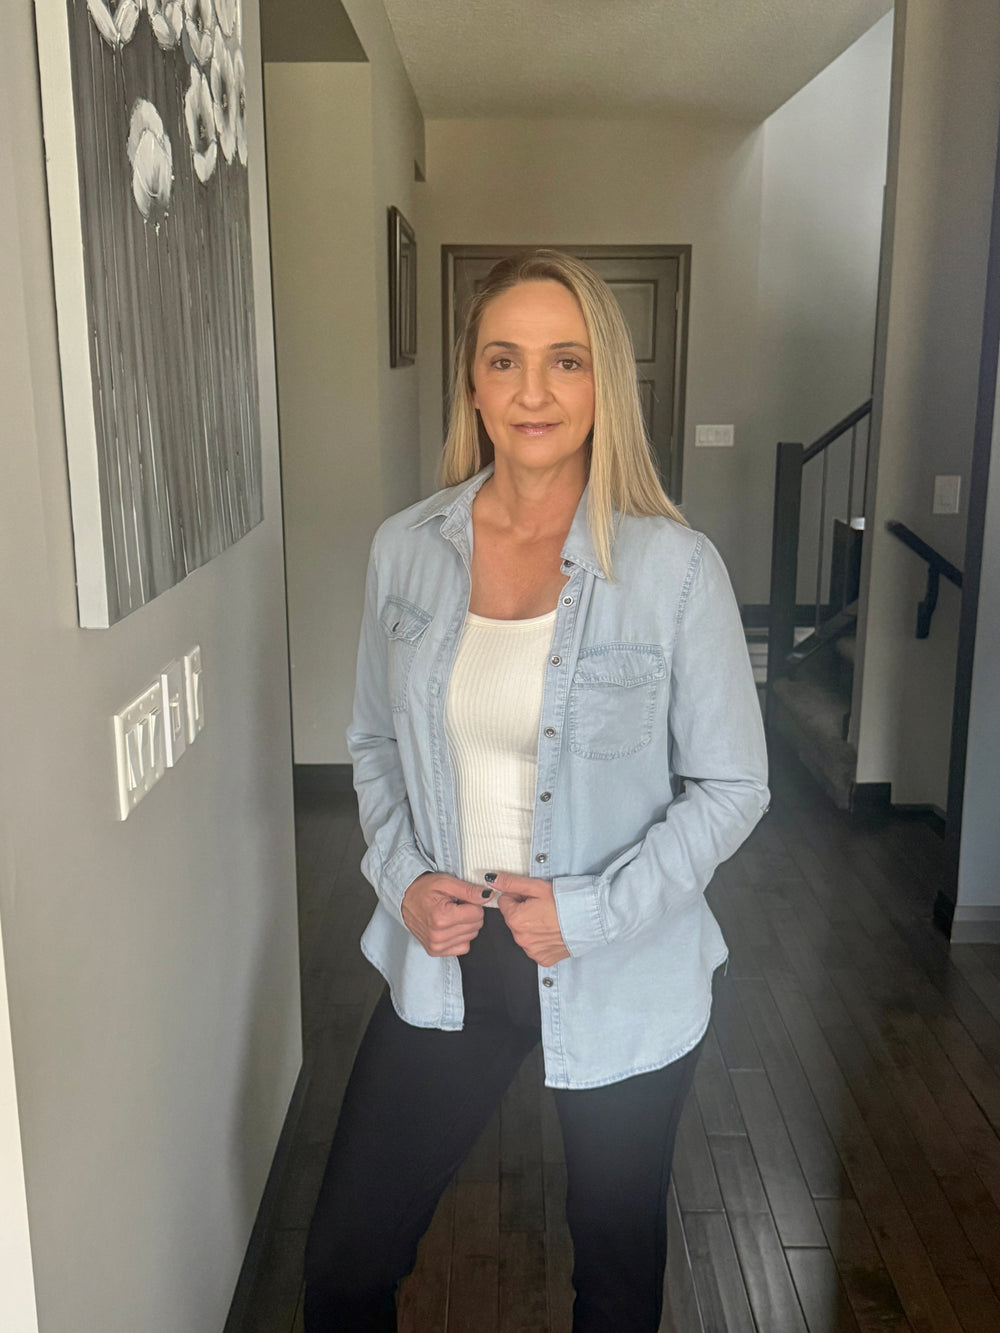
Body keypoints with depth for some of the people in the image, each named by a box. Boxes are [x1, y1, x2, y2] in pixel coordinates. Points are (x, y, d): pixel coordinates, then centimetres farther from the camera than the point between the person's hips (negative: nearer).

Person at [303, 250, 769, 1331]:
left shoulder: (674, 566, -15)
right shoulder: (404, 549, -4)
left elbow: (730, 785, -8)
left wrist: (594, 909, -17)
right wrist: (402, 877, -7)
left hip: (618, 982, -2)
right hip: (445, 957, 3)